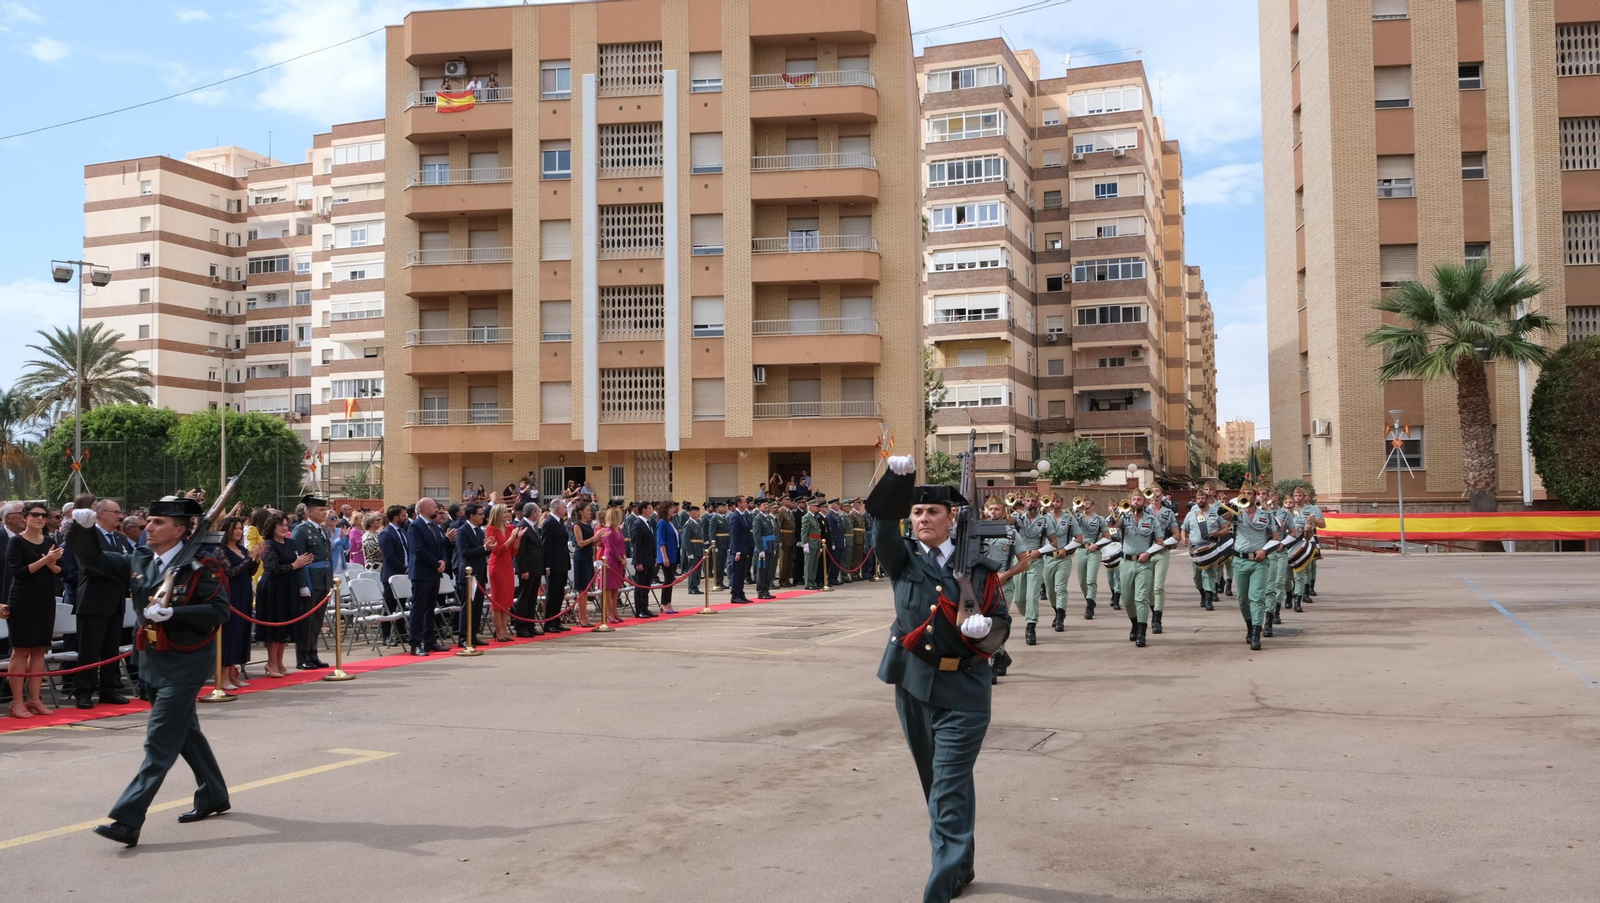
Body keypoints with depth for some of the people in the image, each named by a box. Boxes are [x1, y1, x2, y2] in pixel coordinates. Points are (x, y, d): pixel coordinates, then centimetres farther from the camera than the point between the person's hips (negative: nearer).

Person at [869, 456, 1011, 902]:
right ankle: (961, 867, 34)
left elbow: (1001, 620, 4)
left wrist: (985, 626, -20)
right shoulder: (903, 558, 3)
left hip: (962, 688, -3)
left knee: (950, 790, -8)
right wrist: (897, 479, -33)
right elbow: (883, 526, -17)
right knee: (936, 783, 16)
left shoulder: (975, 563, 1)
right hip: (913, 684, 3)